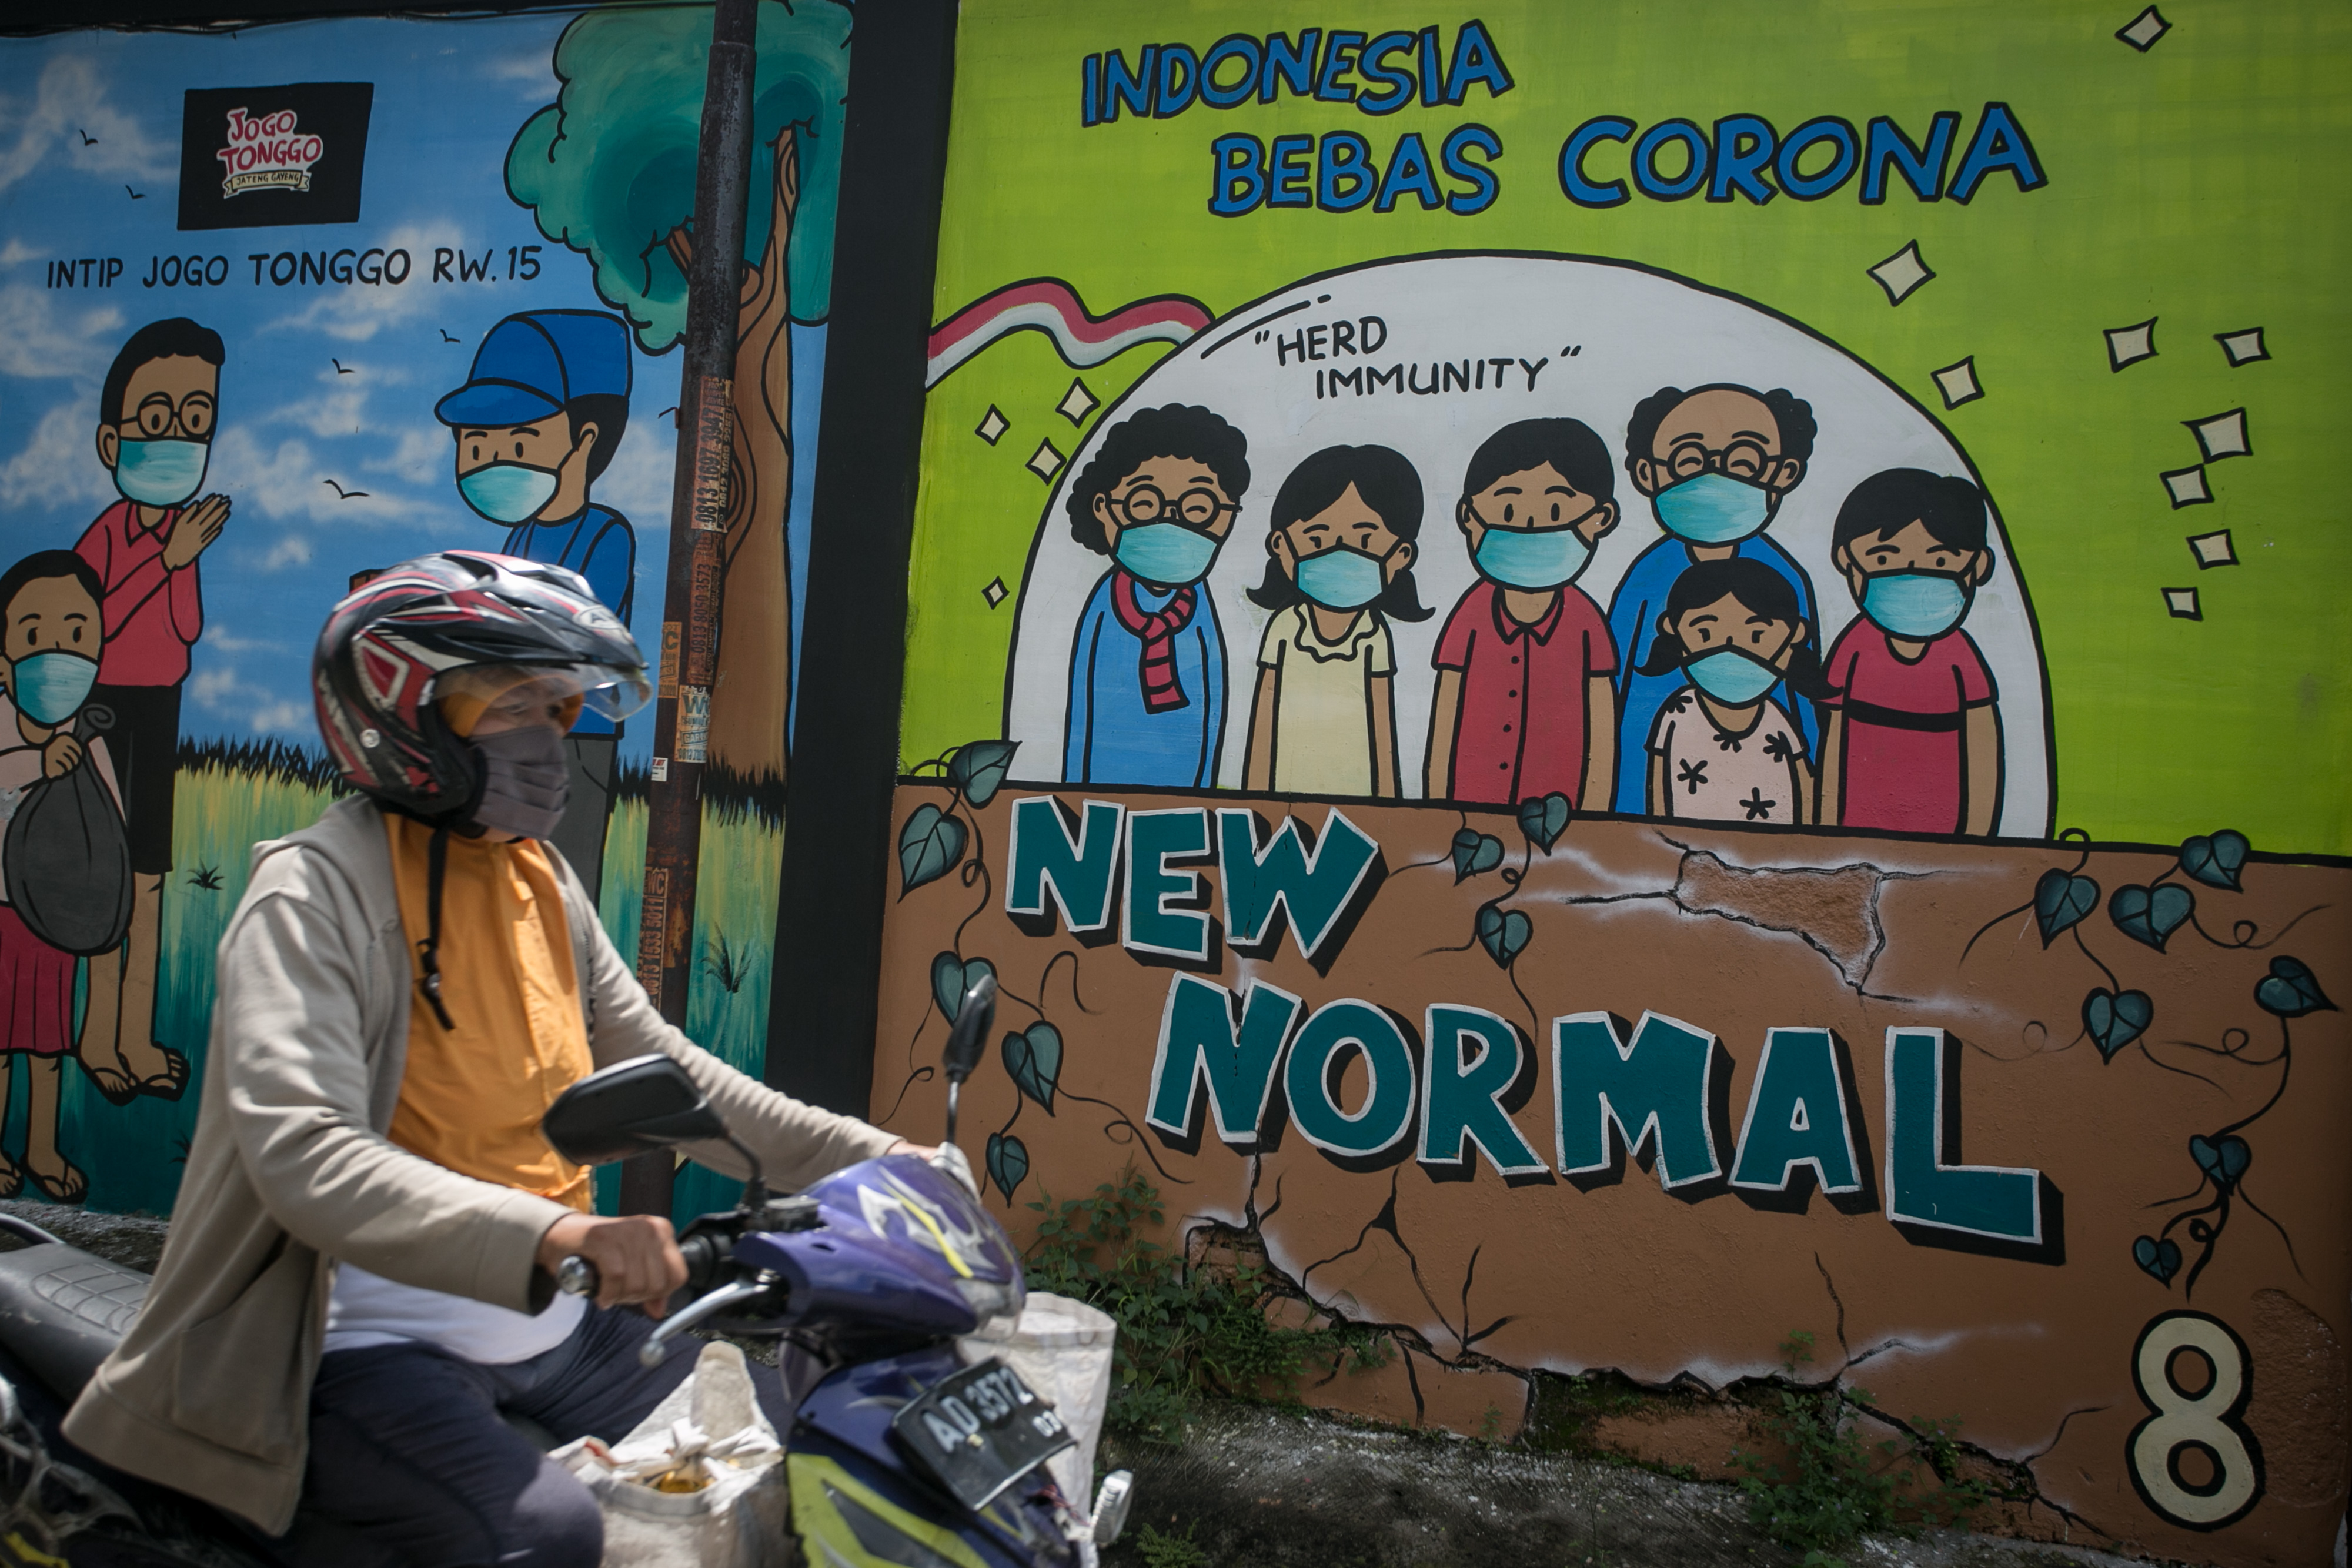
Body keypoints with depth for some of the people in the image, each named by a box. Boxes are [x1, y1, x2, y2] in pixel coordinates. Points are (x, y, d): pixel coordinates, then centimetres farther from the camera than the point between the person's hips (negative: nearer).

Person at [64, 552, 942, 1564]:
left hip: (547, 1321, 8)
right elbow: (305, 1155, -29)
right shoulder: (316, 893, -16)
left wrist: (861, 1156, 4)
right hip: (374, 1342, -7)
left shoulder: (540, 879, 9)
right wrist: (554, 1232, -44)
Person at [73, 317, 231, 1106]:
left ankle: (136, 1034, 20)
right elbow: (93, 624, -22)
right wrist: (166, 557, -25)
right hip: (105, 707, -6)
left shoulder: (179, 530, 4)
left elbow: (188, 629, -6)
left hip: (157, 709, 6)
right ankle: (100, 1034, 14)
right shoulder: (106, 533, -11)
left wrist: (184, 557, -17)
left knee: (148, 876, 10)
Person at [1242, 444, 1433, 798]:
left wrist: (1386, 794, 3)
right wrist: (1255, 794, 3)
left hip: (1357, 785, 0)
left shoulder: (1373, 634, -3)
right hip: (1288, 785, 0)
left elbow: (1382, 715, 2)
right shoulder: (1284, 627, -2)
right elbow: (1264, 709, 3)